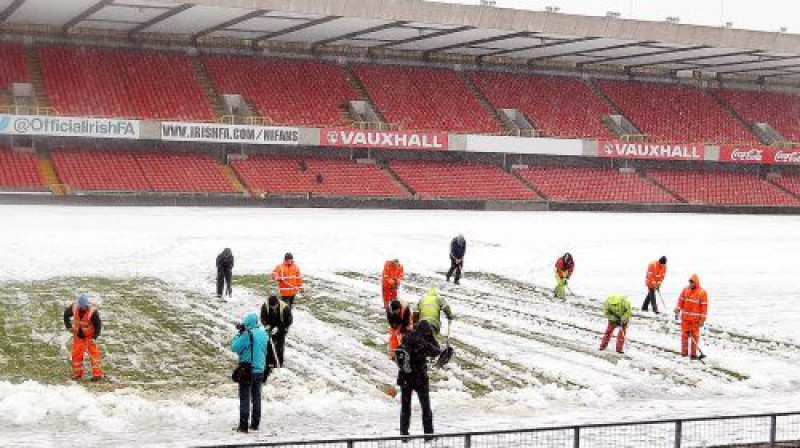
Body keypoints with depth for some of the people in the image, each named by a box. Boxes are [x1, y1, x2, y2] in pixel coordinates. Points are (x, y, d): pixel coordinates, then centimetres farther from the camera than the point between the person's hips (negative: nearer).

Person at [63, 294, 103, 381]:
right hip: (78, 335, 4)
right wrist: (68, 325, 2)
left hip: (89, 336, -4)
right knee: (76, 354, 7)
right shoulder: (74, 308, -15)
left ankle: (97, 374, -9)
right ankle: (77, 373, 21)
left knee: (94, 353, -11)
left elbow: (98, 325, -16)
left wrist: (94, 337, -22)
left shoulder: (92, 312, -26)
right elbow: (66, 313, 8)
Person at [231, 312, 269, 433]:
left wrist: (239, 333, -3)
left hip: (247, 371, -6)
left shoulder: (247, 334, -18)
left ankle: (243, 425, 1)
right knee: (256, 397, 15)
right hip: (260, 370, 6)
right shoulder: (264, 334, 3)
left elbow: (234, 348, -14)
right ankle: (255, 424, 20)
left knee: (245, 398, 0)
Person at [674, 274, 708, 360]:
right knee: (684, 334, 8)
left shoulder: (702, 292, -7)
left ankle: (694, 353, 7)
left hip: (695, 319, -3)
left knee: (695, 335, 1)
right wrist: (677, 312, 4)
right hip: (685, 317, 3)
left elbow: (704, 306, -6)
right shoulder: (685, 290, 3)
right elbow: (680, 301, 8)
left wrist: (702, 319, -8)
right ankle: (684, 352, 17)